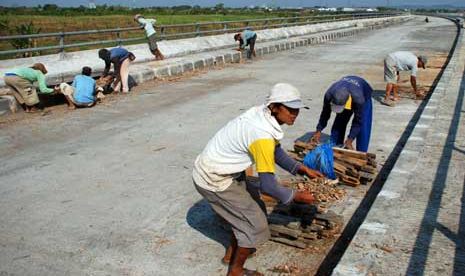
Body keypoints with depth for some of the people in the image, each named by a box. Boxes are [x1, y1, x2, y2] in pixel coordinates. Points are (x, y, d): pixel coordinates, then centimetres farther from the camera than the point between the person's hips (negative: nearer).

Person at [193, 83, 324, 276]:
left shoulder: (262, 115, -4)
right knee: (255, 223, 2)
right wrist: (296, 196, -11)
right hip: (214, 180, -8)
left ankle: (232, 252, 41)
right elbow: (267, 185, -26)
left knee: (248, 209, 22)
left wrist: (302, 169, 4)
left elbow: (276, 153, 10)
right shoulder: (263, 136, -30)